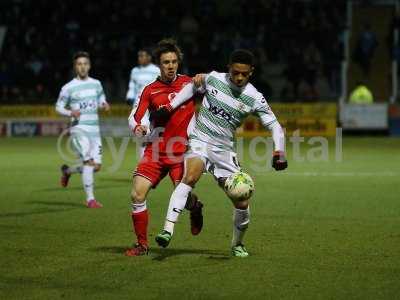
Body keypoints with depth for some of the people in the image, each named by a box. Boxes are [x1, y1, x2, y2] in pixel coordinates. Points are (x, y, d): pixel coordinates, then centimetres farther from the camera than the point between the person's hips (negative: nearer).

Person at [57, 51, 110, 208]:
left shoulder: (96, 84, 10)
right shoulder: (69, 87, -3)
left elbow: (101, 101, 23)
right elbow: (58, 107, 3)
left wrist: (104, 105, -1)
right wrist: (70, 113, -16)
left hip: (94, 130, 5)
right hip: (79, 129, -5)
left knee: (96, 165, 2)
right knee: (88, 162, -18)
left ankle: (67, 171, 30)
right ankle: (90, 199, -11)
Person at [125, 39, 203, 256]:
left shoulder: (189, 83, 6)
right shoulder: (150, 91, 7)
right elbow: (134, 118, 5)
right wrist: (138, 127, -19)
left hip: (181, 151, -2)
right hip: (155, 150, 2)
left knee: (183, 197, -14)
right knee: (137, 194, -10)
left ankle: (195, 208, 25)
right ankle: (142, 243, 5)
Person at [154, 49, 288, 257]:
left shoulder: (255, 98, -4)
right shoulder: (213, 79, -2)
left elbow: (274, 126, 1)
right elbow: (193, 87, 18)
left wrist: (278, 152, -14)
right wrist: (170, 107, 10)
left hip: (224, 150, 2)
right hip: (199, 141, -1)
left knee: (242, 203, -2)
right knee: (190, 177, -33)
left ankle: (237, 244, 26)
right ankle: (168, 229, -40)